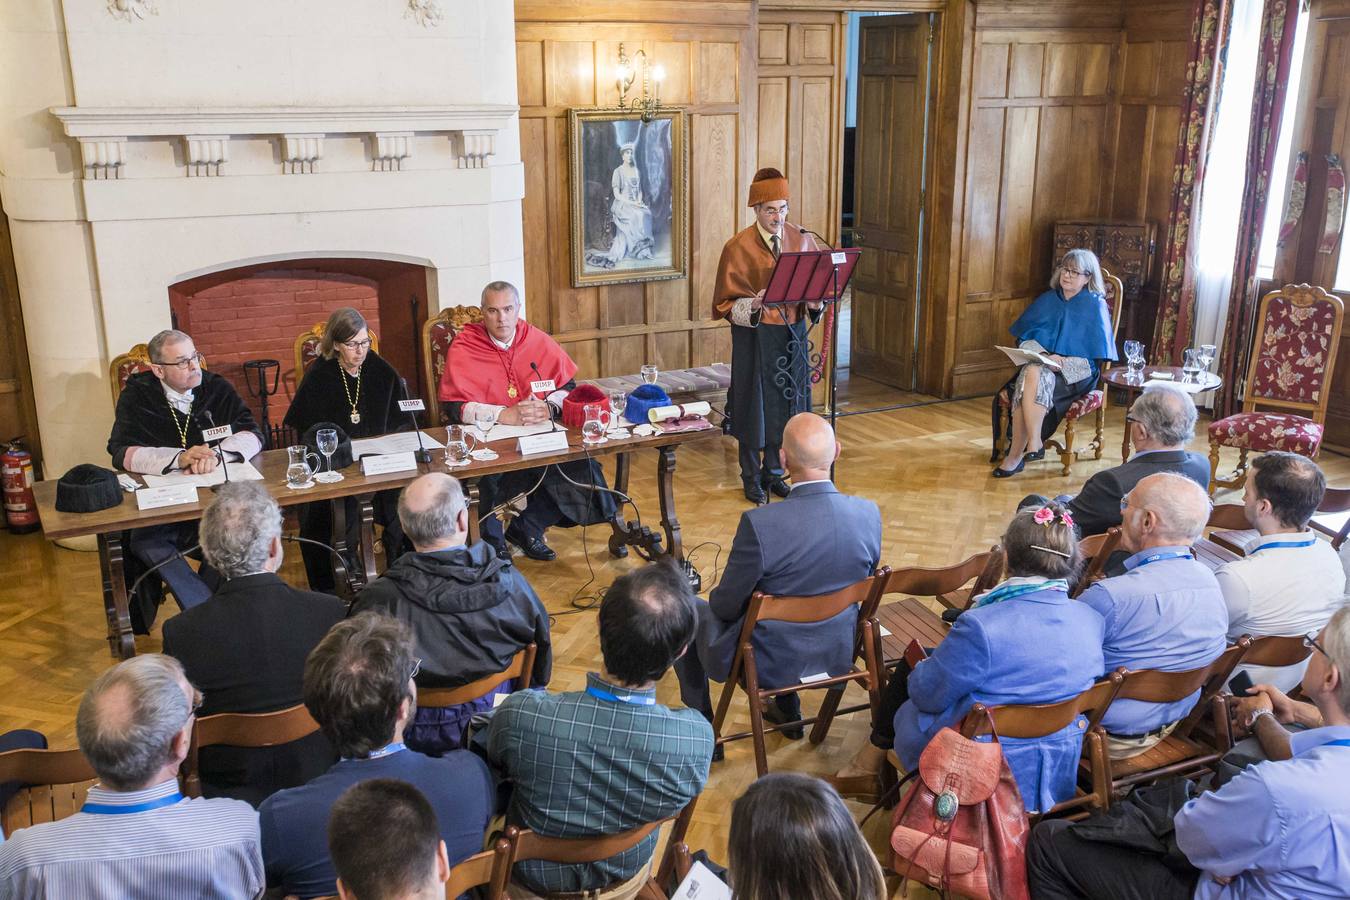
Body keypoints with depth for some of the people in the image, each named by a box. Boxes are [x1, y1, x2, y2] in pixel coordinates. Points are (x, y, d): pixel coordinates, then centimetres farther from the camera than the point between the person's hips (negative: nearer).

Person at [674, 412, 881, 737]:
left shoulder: (759, 524, -31)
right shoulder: (869, 514, -15)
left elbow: (727, 606, -17)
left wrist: (717, 599, 6)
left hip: (768, 661, -5)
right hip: (838, 656, 5)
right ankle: (788, 711, 46)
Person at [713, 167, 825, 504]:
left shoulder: (801, 239, 2)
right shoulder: (739, 247, -10)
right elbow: (726, 302, -9)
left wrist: (814, 301, -12)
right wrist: (754, 304, -27)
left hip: (792, 333, 4)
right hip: (755, 335, -4)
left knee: (784, 404, 11)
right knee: (755, 404, 5)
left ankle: (773, 471, 28)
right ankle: (751, 478, 20)